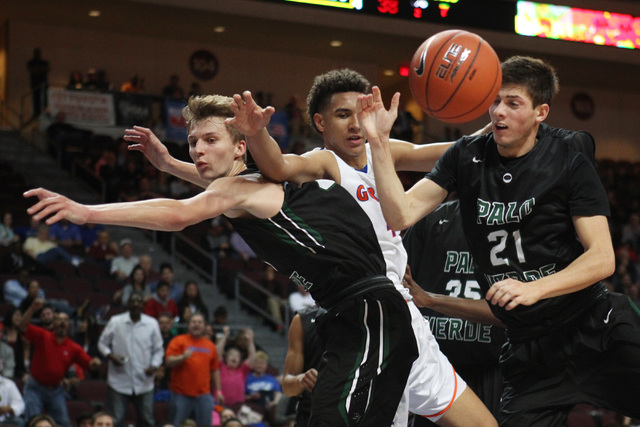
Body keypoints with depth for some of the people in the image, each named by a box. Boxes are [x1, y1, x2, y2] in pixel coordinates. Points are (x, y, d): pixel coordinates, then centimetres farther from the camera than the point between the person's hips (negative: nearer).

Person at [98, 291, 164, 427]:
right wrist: (110, 355, -12)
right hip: (119, 382, -2)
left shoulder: (152, 324, 4)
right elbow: (102, 343, 8)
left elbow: (158, 349, 9)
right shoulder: (115, 322, -1)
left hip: (144, 383, 2)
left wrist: (154, 366, -8)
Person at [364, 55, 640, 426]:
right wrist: (380, 143, -14)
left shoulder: (568, 159, -5)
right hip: (530, 347, 2)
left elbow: (602, 259, -10)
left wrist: (533, 289, -23)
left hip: (596, 326, -2)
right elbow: (402, 215, -4)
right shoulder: (467, 156, 4)